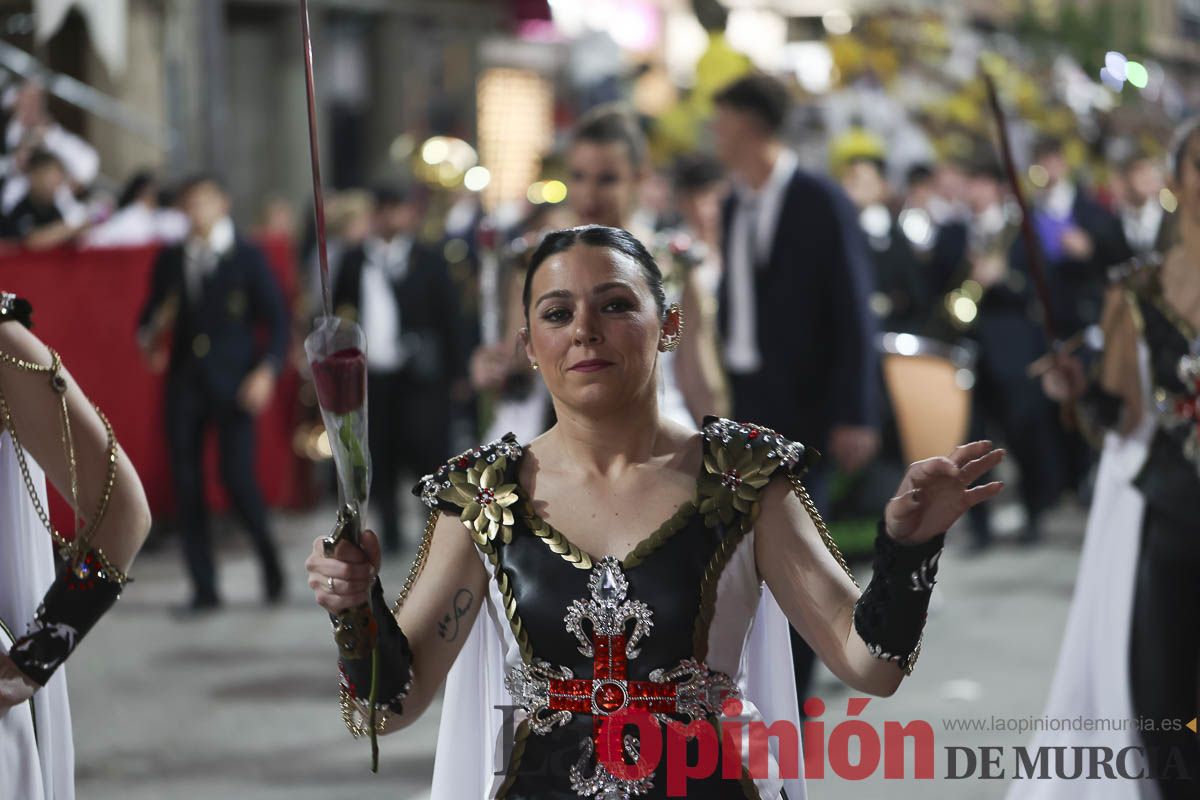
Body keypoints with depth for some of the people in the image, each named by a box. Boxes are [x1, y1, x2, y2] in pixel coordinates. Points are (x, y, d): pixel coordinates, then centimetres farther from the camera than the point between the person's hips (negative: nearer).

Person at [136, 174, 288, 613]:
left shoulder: (247, 258, 4)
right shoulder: (170, 260, 13)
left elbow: (277, 321, 2)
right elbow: (152, 315, 18)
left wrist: (267, 370, -12)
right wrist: (149, 338, -5)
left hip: (233, 382, -3)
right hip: (185, 380, 3)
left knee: (237, 475, -13)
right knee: (186, 484, -1)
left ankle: (270, 563, 13)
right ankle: (204, 588, 5)